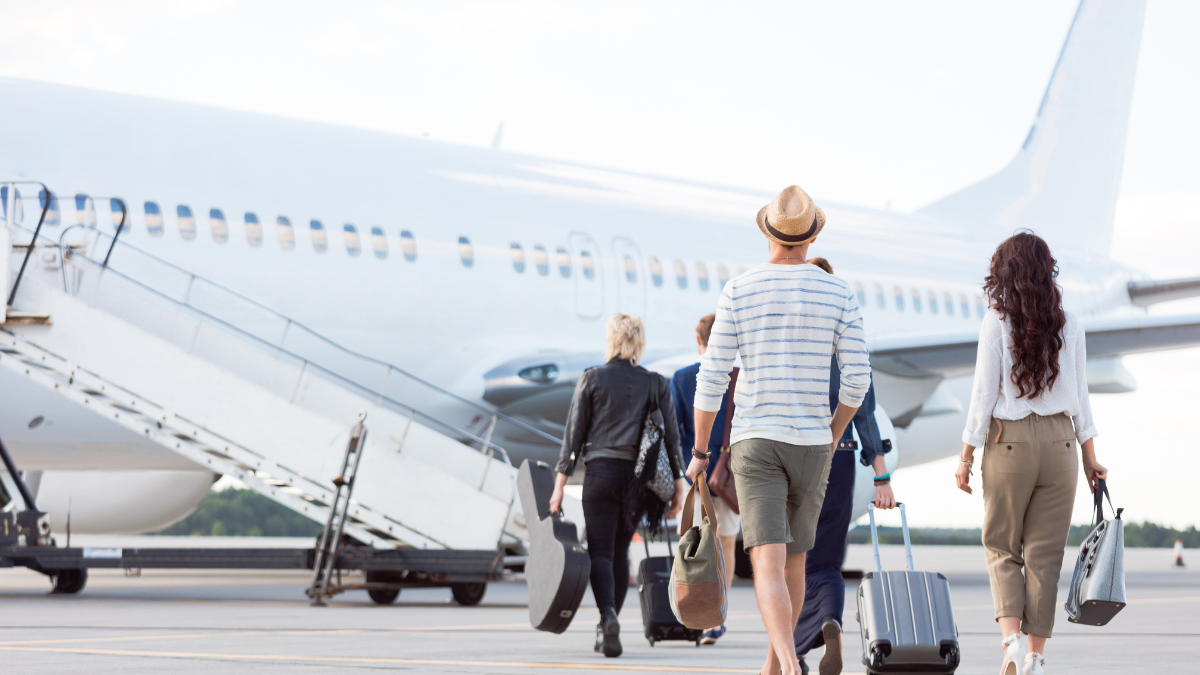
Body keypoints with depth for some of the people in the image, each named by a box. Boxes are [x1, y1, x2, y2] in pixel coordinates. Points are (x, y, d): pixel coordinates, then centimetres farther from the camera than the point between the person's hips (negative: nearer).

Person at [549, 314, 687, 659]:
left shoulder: (591, 378, 2)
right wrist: (678, 485, 7)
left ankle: (608, 615, -28)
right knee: (620, 551, 14)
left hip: (600, 472, -2)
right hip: (639, 475, 2)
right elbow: (671, 435, 3)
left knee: (600, 551, -3)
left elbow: (574, 433, -1)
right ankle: (608, 629, 15)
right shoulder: (656, 384, 7)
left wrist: (560, 483, 0)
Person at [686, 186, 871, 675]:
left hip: (755, 442, -2)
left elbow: (712, 378, -6)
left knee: (769, 566, -11)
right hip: (811, 445, 2)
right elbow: (857, 379, -2)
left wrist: (699, 452, 5)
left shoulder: (739, 291, -5)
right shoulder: (838, 293, -1)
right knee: (793, 560, 20)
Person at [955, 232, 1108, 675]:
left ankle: (1012, 638, -10)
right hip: (1060, 440, 2)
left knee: (1001, 547, 10)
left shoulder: (997, 322, -6)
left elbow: (984, 395, -6)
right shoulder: (1068, 325, 3)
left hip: (1009, 440, -2)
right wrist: (1090, 457, 13)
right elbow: (1080, 398, 6)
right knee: (1045, 552, 6)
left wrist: (965, 457, 1)